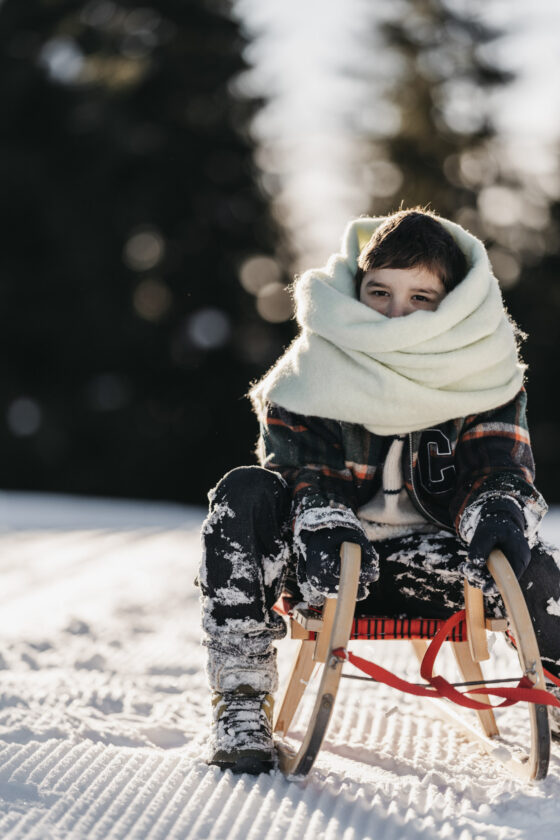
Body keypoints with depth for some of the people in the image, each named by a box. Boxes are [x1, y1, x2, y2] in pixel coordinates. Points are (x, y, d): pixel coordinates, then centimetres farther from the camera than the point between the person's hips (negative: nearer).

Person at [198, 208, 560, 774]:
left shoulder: (482, 368, -3)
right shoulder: (317, 366, -6)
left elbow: (498, 467, -7)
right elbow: (300, 467, -13)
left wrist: (497, 514, -33)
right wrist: (323, 523, -37)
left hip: (425, 564, 0)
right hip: (331, 557, 0)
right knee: (243, 496, -29)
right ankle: (241, 701, -23)